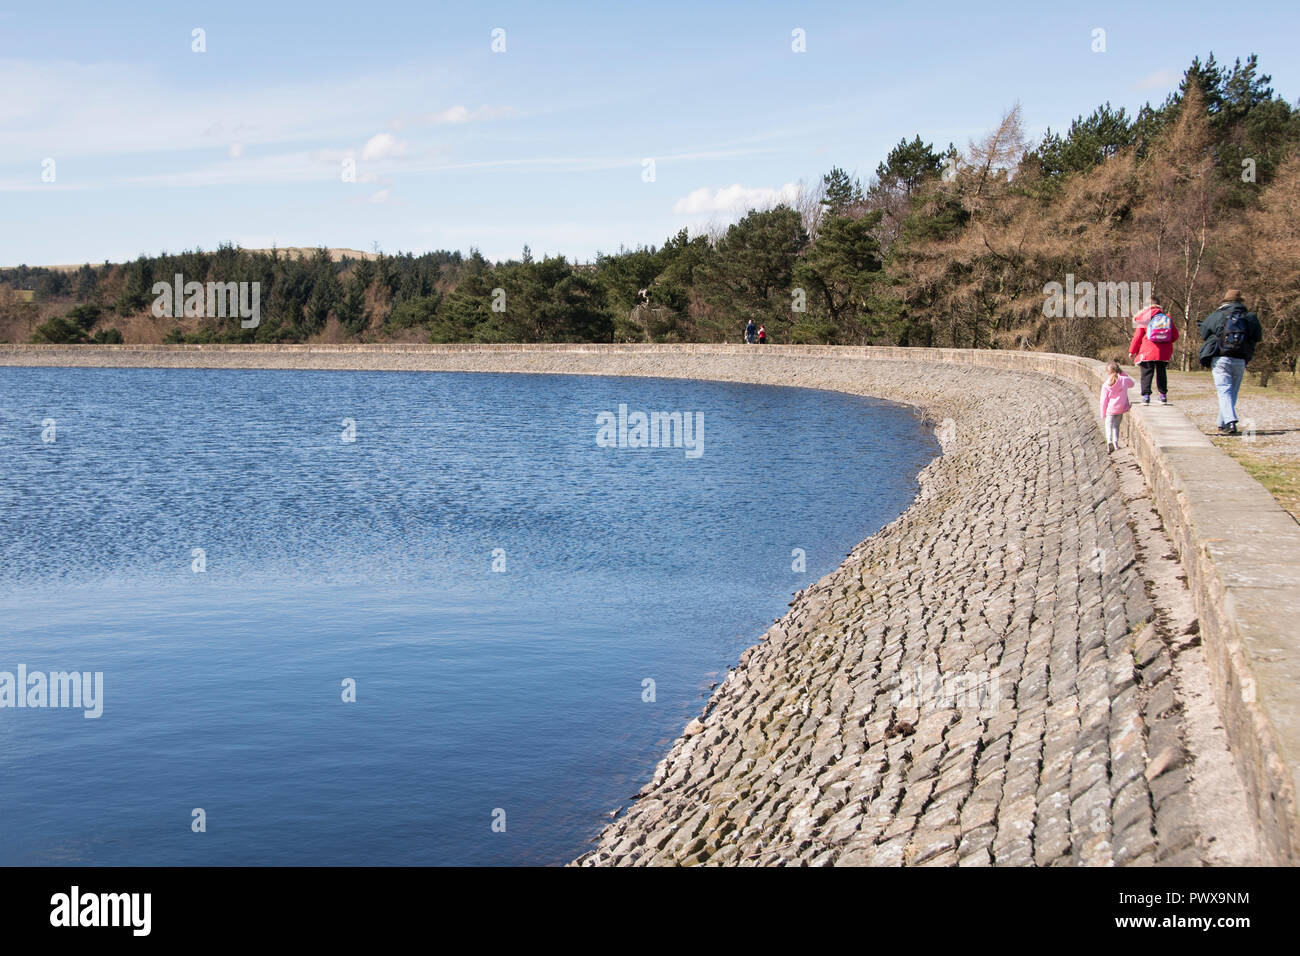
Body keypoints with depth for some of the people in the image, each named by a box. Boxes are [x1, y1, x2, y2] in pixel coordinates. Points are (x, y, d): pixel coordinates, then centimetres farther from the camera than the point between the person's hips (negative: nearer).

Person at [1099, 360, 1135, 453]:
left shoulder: (1106, 385, -10)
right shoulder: (1124, 380, -8)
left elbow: (1103, 401, -5)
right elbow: (1132, 384, 18)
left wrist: (1103, 414, 6)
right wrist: (1122, 373, 9)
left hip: (1110, 409, -2)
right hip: (1121, 408, 2)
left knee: (1109, 425, 11)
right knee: (1116, 425, 19)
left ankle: (1109, 442, -7)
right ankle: (1116, 442, 10)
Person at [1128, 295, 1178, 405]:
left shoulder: (1143, 318, -2)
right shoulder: (1167, 318, 7)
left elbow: (1137, 336, -1)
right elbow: (1175, 335, 12)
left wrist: (1132, 351, 9)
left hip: (1147, 352, -3)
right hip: (1164, 353, 3)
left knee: (1146, 374, 0)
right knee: (1161, 373, 16)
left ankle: (1146, 395, -11)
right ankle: (1163, 396, 18)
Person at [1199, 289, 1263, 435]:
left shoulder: (1217, 316, 3)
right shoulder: (1250, 318, 7)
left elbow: (1203, 333, 12)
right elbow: (1258, 337, 15)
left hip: (1221, 358, -2)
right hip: (1240, 361, 2)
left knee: (1224, 391, -7)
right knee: (1233, 392, 15)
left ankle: (1230, 422, -25)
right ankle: (1222, 423, 22)